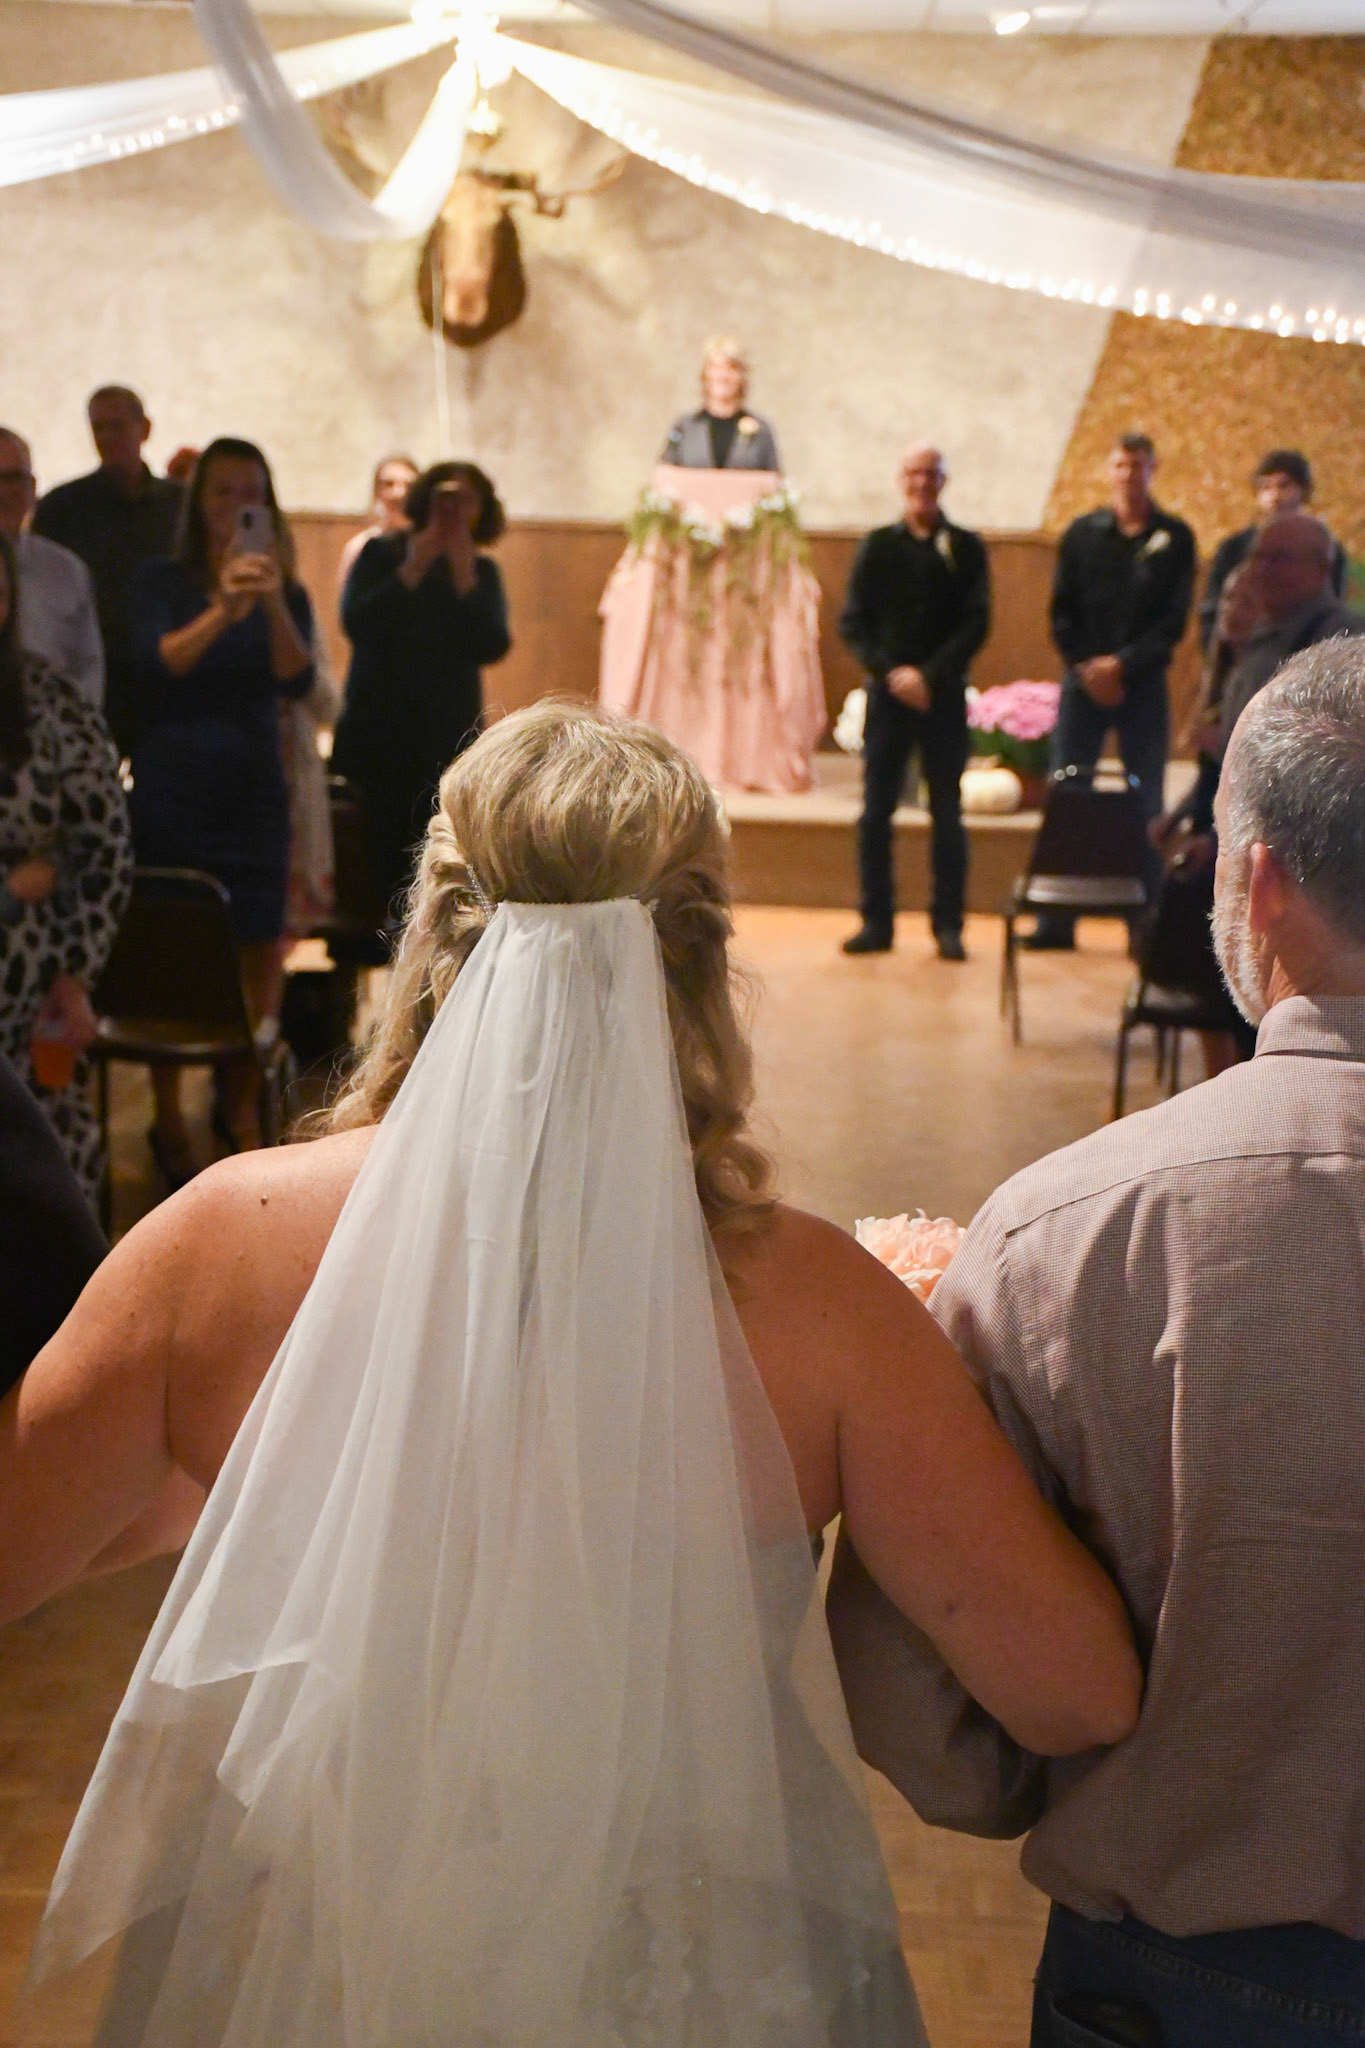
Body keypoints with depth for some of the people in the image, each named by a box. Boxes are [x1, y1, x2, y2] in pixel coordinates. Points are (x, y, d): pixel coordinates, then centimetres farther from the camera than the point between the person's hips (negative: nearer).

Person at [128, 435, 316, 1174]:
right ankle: (168, 1120, 9)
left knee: (257, 948, 0)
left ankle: (241, 1106, 14)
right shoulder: (163, 582, 3)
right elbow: (157, 662, -15)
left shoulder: (285, 593, 7)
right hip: (171, 786, -2)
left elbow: (297, 680, -10)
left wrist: (274, 602, -26)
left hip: (253, 787, 2)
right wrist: (223, 609, -30)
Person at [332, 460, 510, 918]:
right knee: (374, 863, -4)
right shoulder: (381, 554, 6)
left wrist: (463, 574, -11)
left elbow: (492, 647, -8)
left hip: (448, 742, 1)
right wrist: (414, 568, -11)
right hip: (375, 738, -1)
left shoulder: (481, 571, 10)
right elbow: (357, 622, -13)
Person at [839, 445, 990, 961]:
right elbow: (852, 622, 3)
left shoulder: (965, 547, 5)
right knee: (876, 812, 1)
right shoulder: (878, 546, 8)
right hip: (887, 694, 1)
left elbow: (976, 623, -1)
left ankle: (948, 925, 7)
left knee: (947, 814, 1)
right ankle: (876, 922, 8)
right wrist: (890, 672, -11)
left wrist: (930, 675, -13)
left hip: (943, 697, -1)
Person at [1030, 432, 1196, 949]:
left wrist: (1123, 665, -12)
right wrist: (1086, 667, -8)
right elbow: (1062, 612, 5)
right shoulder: (1082, 534, 7)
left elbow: (1174, 620, -2)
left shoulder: (1174, 538, 3)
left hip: (1142, 683, -1)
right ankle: (1057, 921, 5)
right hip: (1083, 682, 1)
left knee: (1145, 804, 0)